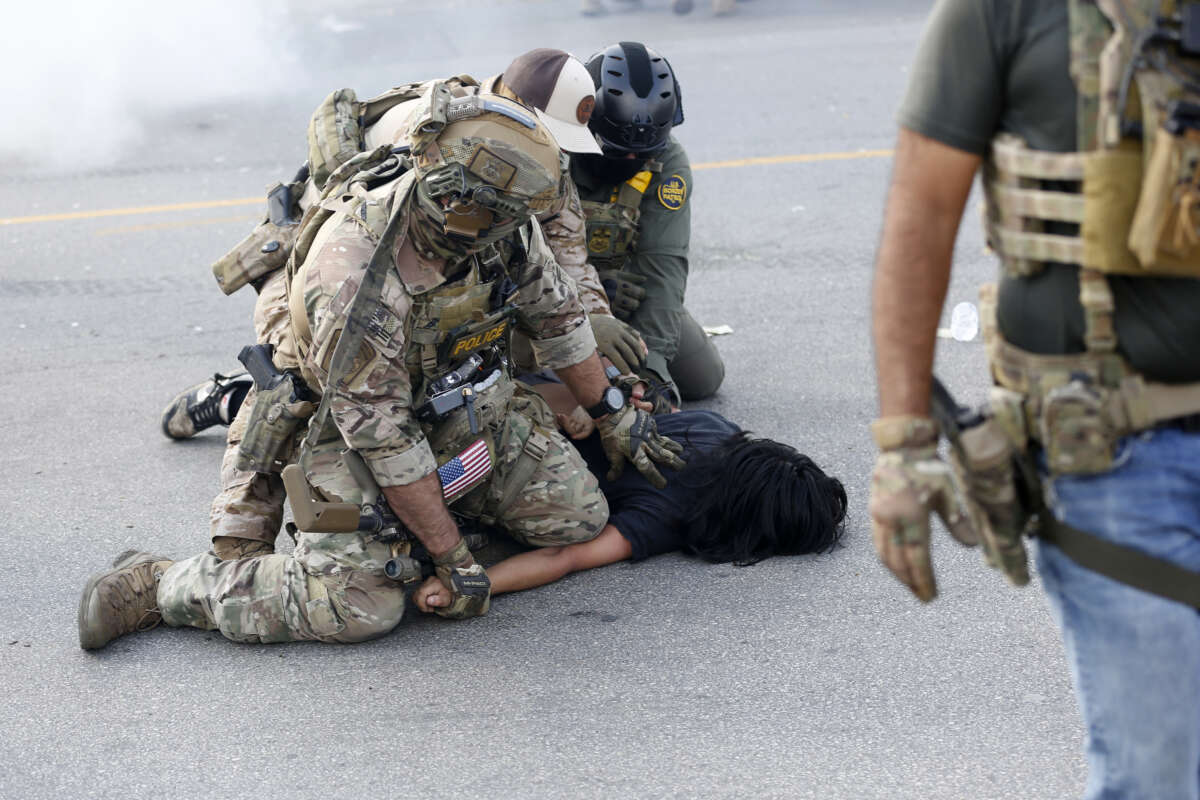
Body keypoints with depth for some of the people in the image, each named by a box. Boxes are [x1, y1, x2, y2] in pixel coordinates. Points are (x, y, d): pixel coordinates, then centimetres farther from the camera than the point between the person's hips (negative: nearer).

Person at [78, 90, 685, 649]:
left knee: (578, 518, -3)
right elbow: (379, 431, -29)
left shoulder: (499, 226, -16)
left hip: (470, 406, 7)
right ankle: (154, 585, -5)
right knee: (360, 606, -21)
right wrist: (452, 558, -23)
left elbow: (557, 314, 4)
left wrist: (614, 417, 12)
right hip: (358, 425, -7)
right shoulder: (355, 273, -35)